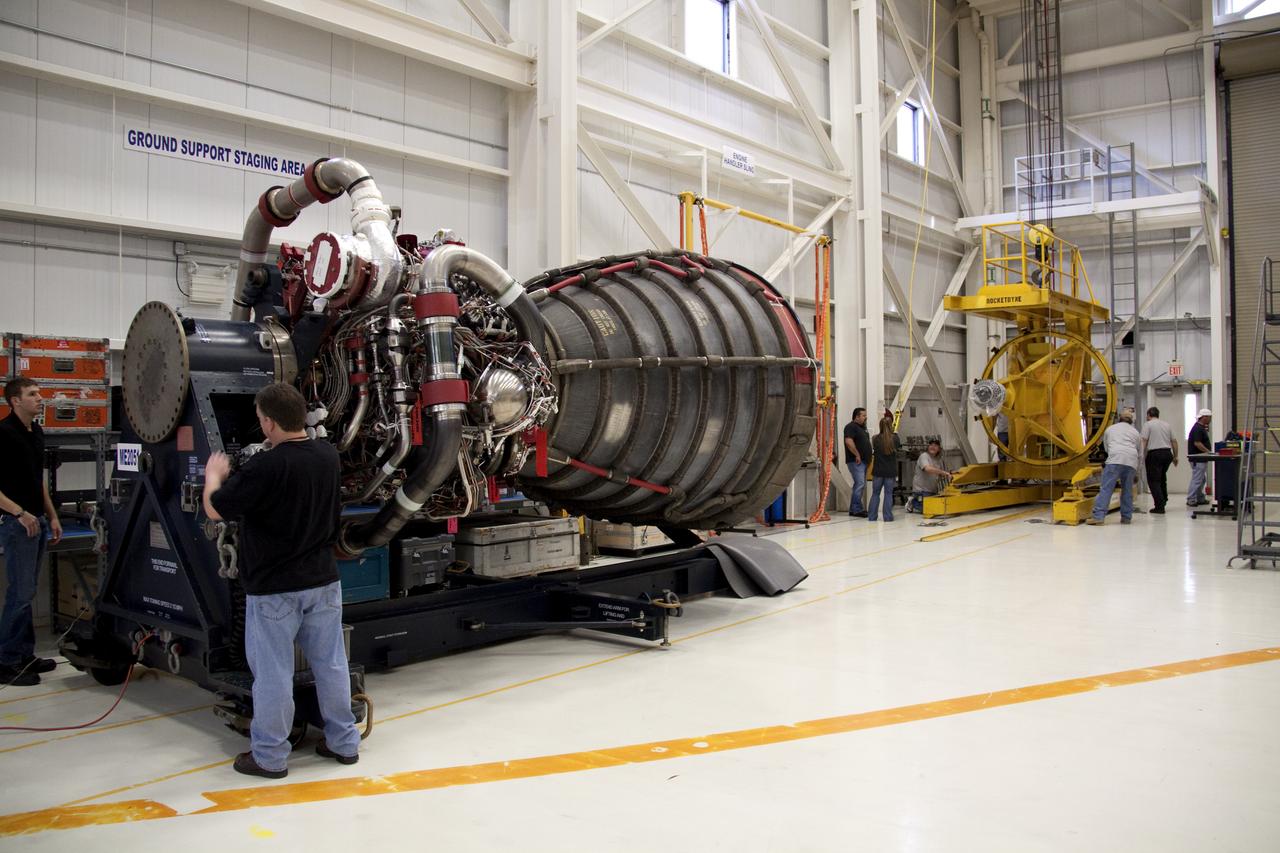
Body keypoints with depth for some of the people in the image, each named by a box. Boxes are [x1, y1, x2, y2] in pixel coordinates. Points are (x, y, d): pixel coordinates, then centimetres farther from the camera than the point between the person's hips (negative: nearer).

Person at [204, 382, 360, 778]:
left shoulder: (265, 468, -22)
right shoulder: (328, 455, -2)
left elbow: (215, 509, -11)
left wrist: (214, 475, 9)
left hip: (274, 588, -6)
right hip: (323, 581, 6)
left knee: (273, 672, 7)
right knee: (331, 663, 14)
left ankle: (270, 756, 19)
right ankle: (343, 741, 25)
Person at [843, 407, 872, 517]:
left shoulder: (862, 428, 20)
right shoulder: (851, 427, -10)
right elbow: (849, 442, -23)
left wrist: (869, 456, 17)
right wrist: (857, 455, -20)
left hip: (864, 461, 10)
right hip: (856, 461, -10)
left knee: (862, 485, 10)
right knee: (860, 483, -14)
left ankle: (854, 509, 15)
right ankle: (856, 509, -12)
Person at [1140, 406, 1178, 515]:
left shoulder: (1147, 424, -2)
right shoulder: (1166, 425, 16)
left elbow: (1144, 441, -11)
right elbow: (1174, 441, 18)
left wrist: (1143, 456, -6)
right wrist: (1175, 456, 25)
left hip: (1154, 454, -6)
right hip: (1167, 453, 6)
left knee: (1153, 480, -1)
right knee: (1162, 477, 25)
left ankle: (1160, 506, -6)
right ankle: (1164, 499, 29)